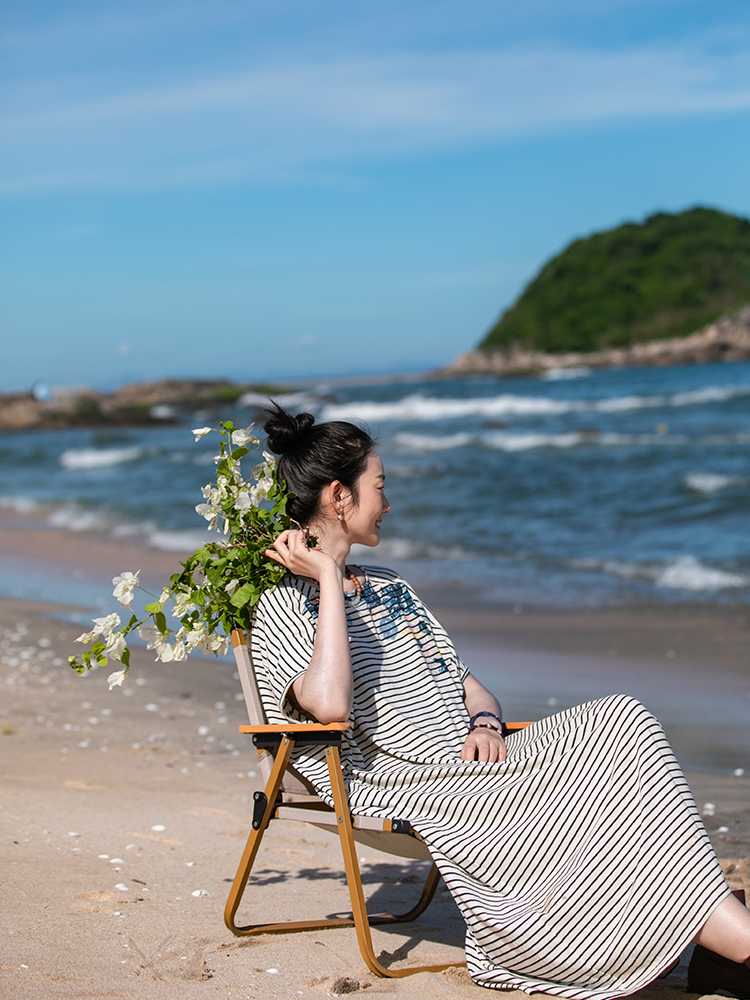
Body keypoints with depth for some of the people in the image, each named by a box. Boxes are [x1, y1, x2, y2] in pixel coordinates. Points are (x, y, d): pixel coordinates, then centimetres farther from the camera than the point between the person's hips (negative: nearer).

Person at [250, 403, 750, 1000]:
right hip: (409, 787, -7)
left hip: (473, 765, 7)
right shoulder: (285, 605, -2)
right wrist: (329, 577, -15)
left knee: (619, 718, -18)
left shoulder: (389, 590, 24)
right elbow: (330, 706, -23)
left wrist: (485, 724, -2)